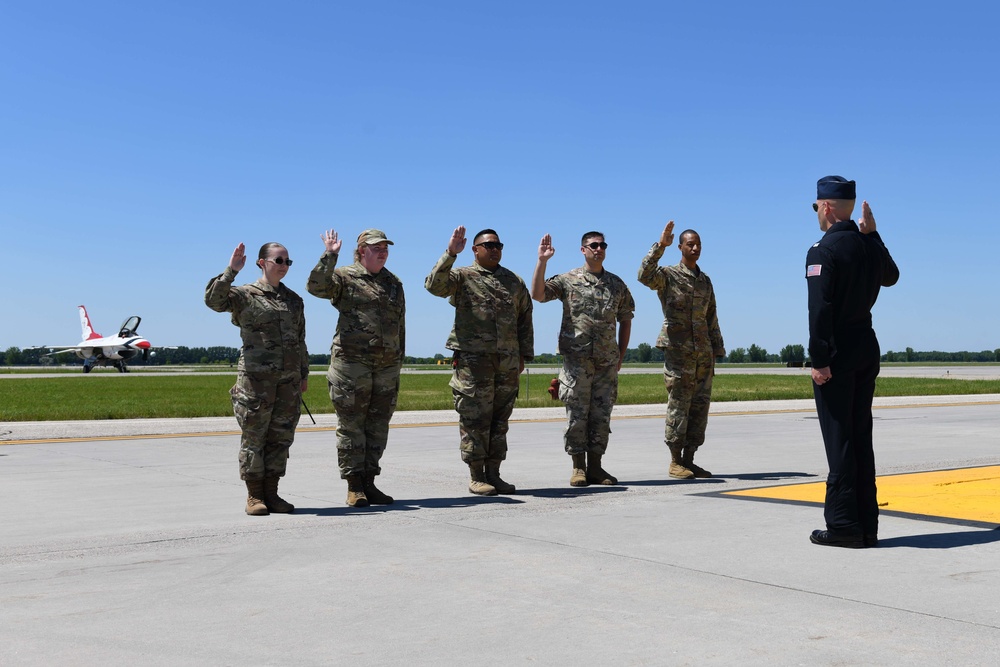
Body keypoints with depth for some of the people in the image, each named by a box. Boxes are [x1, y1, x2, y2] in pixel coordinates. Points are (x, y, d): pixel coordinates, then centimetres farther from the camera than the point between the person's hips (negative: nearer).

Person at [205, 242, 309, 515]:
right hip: (256, 375, -5)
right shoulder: (245, 295, 1)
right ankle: (254, 496, 7)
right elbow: (213, 300, -17)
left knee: (281, 436, 6)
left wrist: (304, 373, 21)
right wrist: (231, 271, -22)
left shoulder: (294, 300, 17)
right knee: (254, 436, -1)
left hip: (289, 377, 5)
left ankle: (271, 493, 14)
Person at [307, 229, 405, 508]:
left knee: (378, 427, 8)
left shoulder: (394, 283, 17)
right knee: (351, 425, -2)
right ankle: (354, 487, 3)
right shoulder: (345, 277, 1)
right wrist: (329, 256, -24)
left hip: (386, 366, 5)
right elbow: (316, 286, -18)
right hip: (352, 362, -5)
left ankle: (369, 483, 16)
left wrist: (399, 359, 17)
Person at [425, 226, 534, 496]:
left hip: (507, 361, 5)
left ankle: (493, 474, 15)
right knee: (475, 418, -3)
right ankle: (477, 477, 4)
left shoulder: (514, 281, 17)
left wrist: (524, 354, 11)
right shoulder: (462, 276, 4)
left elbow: (525, 319, 17)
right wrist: (450, 254, -23)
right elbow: (434, 285, -15)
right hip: (473, 359, -4)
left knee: (500, 419, 8)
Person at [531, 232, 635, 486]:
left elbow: (625, 320, 17)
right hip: (577, 358, -3)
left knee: (601, 415, 6)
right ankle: (578, 467, 8)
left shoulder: (617, 284, 11)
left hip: (607, 361, 3)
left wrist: (621, 355, 12)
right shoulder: (568, 280, 1)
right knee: (577, 415, -1)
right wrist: (542, 261, -17)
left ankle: (595, 467, 14)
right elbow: (537, 295, -11)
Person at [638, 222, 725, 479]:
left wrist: (717, 349, 15)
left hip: (703, 353, 6)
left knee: (700, 406, 5)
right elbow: (645, 276, -24)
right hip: (677, 350, -6)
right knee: (678, 407, -4)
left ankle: (689, 460, 12)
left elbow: (711, 318, 20)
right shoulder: (668, 276, -1)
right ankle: (675, 462, 3)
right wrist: (660, 245, -26)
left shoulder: (705, 280, 17)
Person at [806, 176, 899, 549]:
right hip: (867, 349, 7)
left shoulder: (823, 251, -13)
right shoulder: (869, 246, 9)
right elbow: (891, 276, 31)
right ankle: (866, 525, 15)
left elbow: (820, 309, -21)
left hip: (837, 354, -7)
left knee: (839, 440, -4)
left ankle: (843, 526, -1)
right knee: (861, 438, 11)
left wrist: (818, 359, -19)